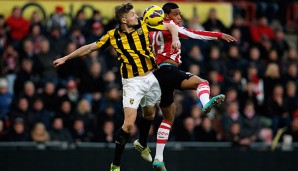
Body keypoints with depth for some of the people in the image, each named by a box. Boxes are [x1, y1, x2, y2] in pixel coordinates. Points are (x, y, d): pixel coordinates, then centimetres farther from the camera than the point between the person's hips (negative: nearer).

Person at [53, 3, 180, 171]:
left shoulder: (143, 26, -4)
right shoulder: (113, 36, -9)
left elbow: (170, 26, 5)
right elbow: (89, 48, 1)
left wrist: (175, 38, -16)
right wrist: (66, 58, 5)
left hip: (150, 78, 4)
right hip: (132, 82, -4)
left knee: (150, 114, 22)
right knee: (129, 124, -14)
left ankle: (142, 144, 52)